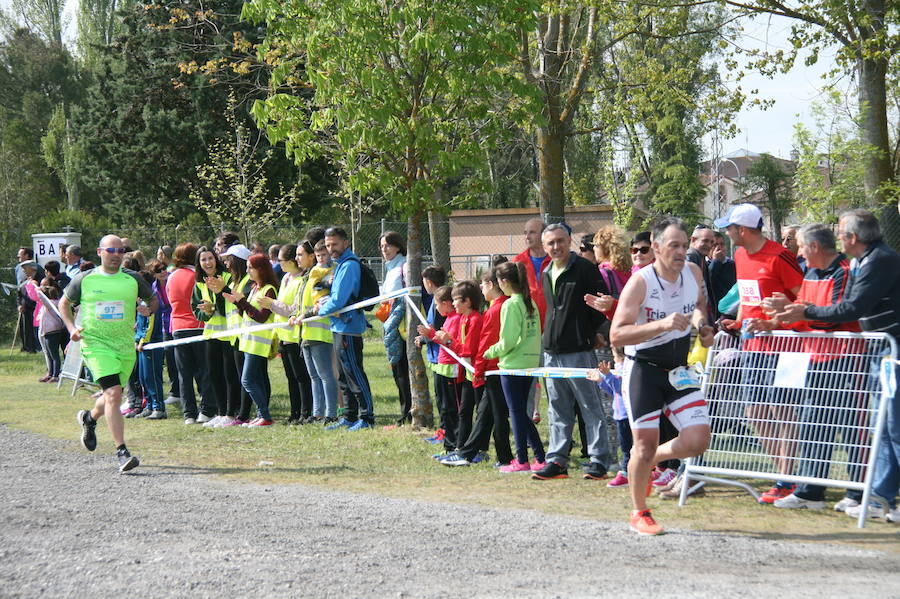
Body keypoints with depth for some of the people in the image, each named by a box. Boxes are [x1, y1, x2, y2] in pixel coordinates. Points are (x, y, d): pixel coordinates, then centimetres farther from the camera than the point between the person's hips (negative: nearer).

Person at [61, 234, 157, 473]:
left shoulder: (133, 279, 4)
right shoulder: (85, 280, 1)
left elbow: (152, 301, 19)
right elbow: (64, 303, 15)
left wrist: (147, 310, -4)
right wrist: (72, 328, 0)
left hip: (125, 345, 3)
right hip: (96, 344, -3)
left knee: (111, 396, 15)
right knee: (113, 394, -19)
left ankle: (89, 418, 50)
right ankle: (122, 452, -18)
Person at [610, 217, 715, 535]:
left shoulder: (693, 272, -3)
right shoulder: (640, 282, -19)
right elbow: (616, 334, -27)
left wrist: (700, 321, 0)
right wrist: (661, 324, -36)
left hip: (678, 368, 5)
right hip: (643, 369, -5)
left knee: (698, 440, -8)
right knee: (645, 443, -4)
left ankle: (651, 460, 22)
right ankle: (639, 513, 17)